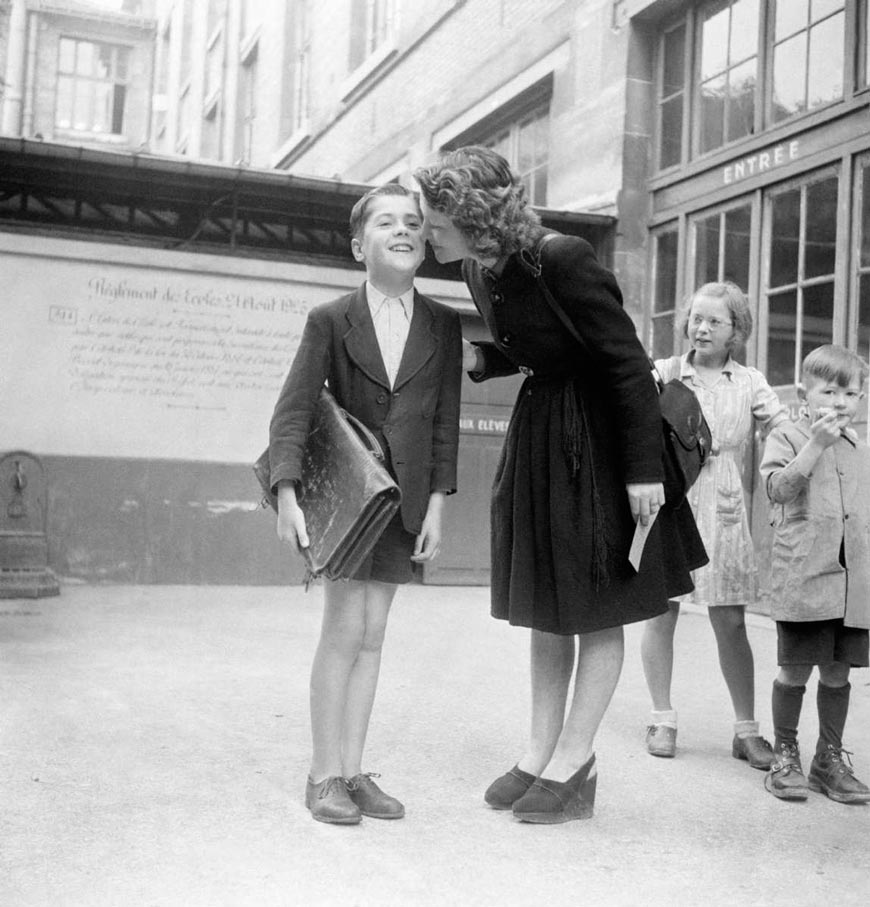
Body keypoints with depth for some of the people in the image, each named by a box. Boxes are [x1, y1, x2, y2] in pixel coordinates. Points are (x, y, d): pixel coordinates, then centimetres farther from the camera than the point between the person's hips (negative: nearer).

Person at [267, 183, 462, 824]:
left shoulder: (443, 325, 3)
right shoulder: (330, 321, -4)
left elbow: (446, 421, 3)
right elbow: (293, 410, -9)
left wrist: (436, 505, -1)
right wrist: (288, 495, -20)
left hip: (405, 497, 3)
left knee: (371, 633, 7)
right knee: (344, 629, -5)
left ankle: (353, 770, 16)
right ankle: (325, 775, 7)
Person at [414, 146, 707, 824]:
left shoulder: (562, 261, -24)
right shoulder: (480, 271, 1)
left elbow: (628, 360, -21)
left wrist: (644, 468, -22)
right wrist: (477, 359, -4)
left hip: (601, 435, -8)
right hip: (537, 431, 8)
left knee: (597, 606, 2)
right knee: (545, 603, 11)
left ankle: (574, 761, 10)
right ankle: (542, 750, 21)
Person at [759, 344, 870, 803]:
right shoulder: (787, 437, 0)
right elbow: (778, 487, -15)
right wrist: (817, 444, -19)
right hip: (802, 576, -5)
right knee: (795, 669, 1)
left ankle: (830, 757, 24)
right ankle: (785, 755, 17)